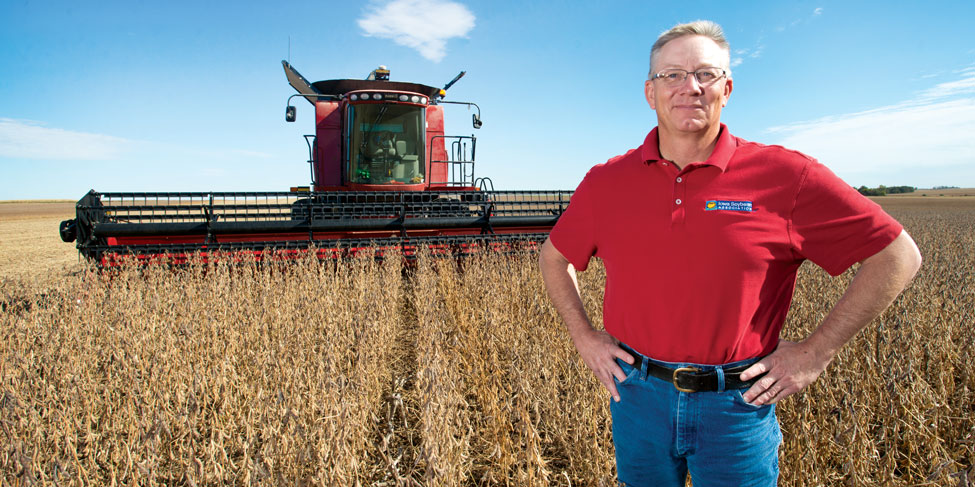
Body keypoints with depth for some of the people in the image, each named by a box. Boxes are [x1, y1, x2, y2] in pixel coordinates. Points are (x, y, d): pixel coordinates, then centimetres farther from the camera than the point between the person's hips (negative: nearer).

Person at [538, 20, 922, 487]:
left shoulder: (784, 176, -9)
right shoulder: (605, 182, -2)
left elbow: (898, 255, -3)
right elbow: (553, 257, 13)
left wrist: (815, 352, -6)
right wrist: (584, 336, 4)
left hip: (740, 404, -2)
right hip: (639, 395, 2)